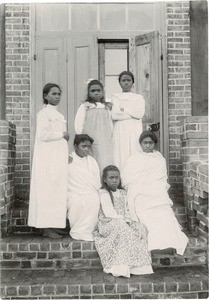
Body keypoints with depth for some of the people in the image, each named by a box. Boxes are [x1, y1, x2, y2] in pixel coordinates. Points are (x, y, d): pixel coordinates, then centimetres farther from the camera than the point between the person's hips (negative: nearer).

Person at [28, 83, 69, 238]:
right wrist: (62, 134, -10)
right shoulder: (44, 113, -5)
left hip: (59, 157, 8)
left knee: (58, 189, 6)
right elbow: (43, 135, -17)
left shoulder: (58, 114, 19)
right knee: (48, 189, -5)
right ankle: (47, 227, 1)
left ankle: (51, 225, 13)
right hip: (48, 157, -8)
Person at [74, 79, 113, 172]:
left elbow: (110, 125, 16)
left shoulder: (107, 107, 15)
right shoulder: (84, 107, 3)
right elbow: (78, 126, -2)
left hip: (106, 144, 3)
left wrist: (109, 138, 7)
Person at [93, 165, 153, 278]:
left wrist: (128, 220, -4)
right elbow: (108, 213, -13)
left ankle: (137, 264, -23)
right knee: (122, 228, -36)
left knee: (141, 228, -17)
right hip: (107, 223, -6)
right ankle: (121, 266, -34)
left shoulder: (122, 193, 17)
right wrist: (122, 219, -15)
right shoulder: (103, 193, -5)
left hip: (122, 222, 7)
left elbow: (125, 210, 17)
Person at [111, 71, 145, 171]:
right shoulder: (114, 97, 15)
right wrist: (133, 113, -3)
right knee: (120, 157, -9)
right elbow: (114, 115, -4)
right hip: (119, 132, 0)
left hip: (134, 132, 0)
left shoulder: (139, 98, 17)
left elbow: (140, 113, -3)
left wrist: (123, 109, -1)